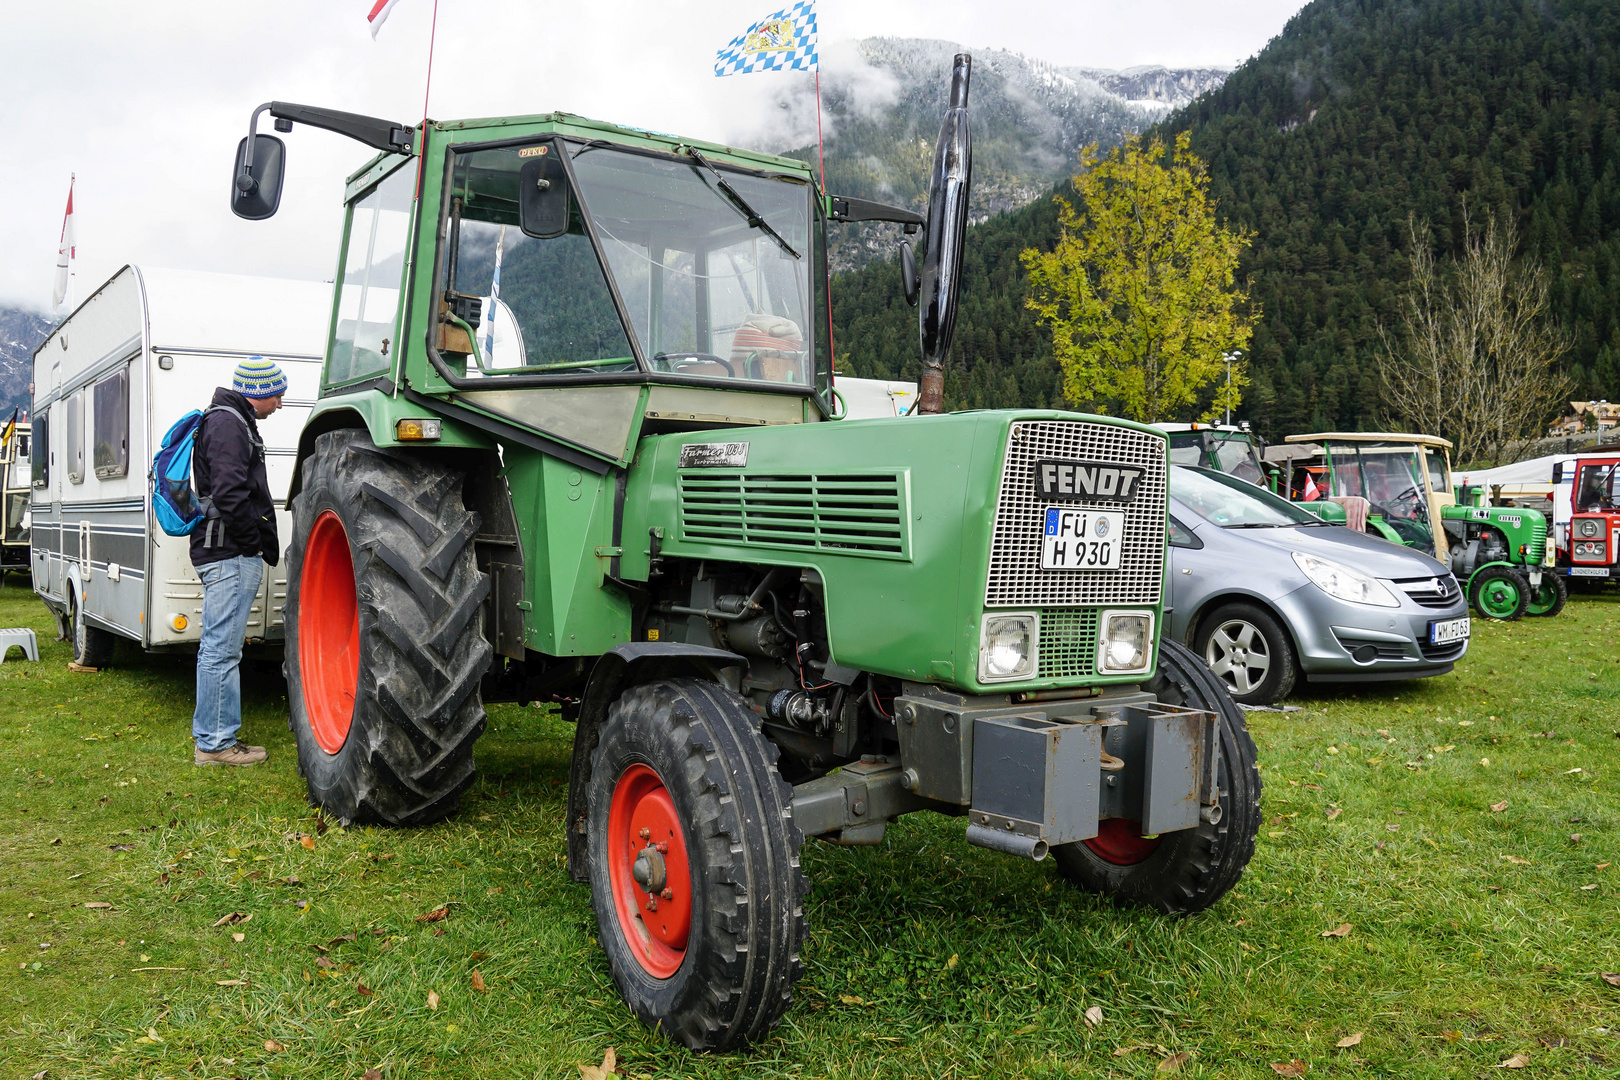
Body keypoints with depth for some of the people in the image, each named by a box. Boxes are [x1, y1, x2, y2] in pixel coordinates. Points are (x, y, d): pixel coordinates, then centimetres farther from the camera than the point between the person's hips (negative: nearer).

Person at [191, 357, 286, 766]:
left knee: (220, 648, 15)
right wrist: (260, 544, -12)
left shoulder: (234, 421, 23)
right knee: (222, 649, -6)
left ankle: (215, 736, 24)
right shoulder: (227, 423, -12)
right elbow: (229, 494, -22)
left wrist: (263, 545, 18)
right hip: (231, 553, -11)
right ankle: (214, 743, -1)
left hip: (231, 556, 11)